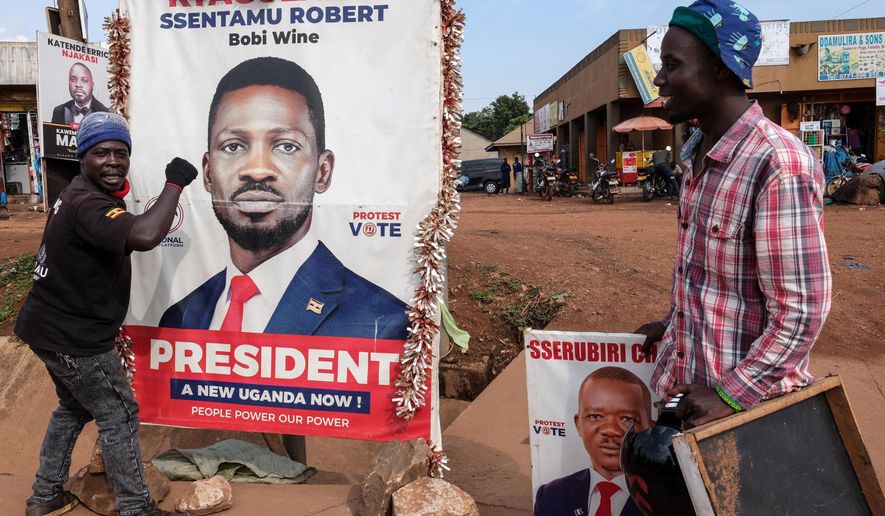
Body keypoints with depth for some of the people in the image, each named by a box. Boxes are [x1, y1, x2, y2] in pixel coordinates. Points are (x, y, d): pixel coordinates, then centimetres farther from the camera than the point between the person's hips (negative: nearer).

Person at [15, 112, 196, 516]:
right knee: (119, 415, 3)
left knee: (74, 406, 26)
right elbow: (144, 237, -44)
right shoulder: (88, 205, -27)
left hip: (51, 327, 10)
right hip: (74, 338, -10)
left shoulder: (79, 195, 7)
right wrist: (174, 183, -35)